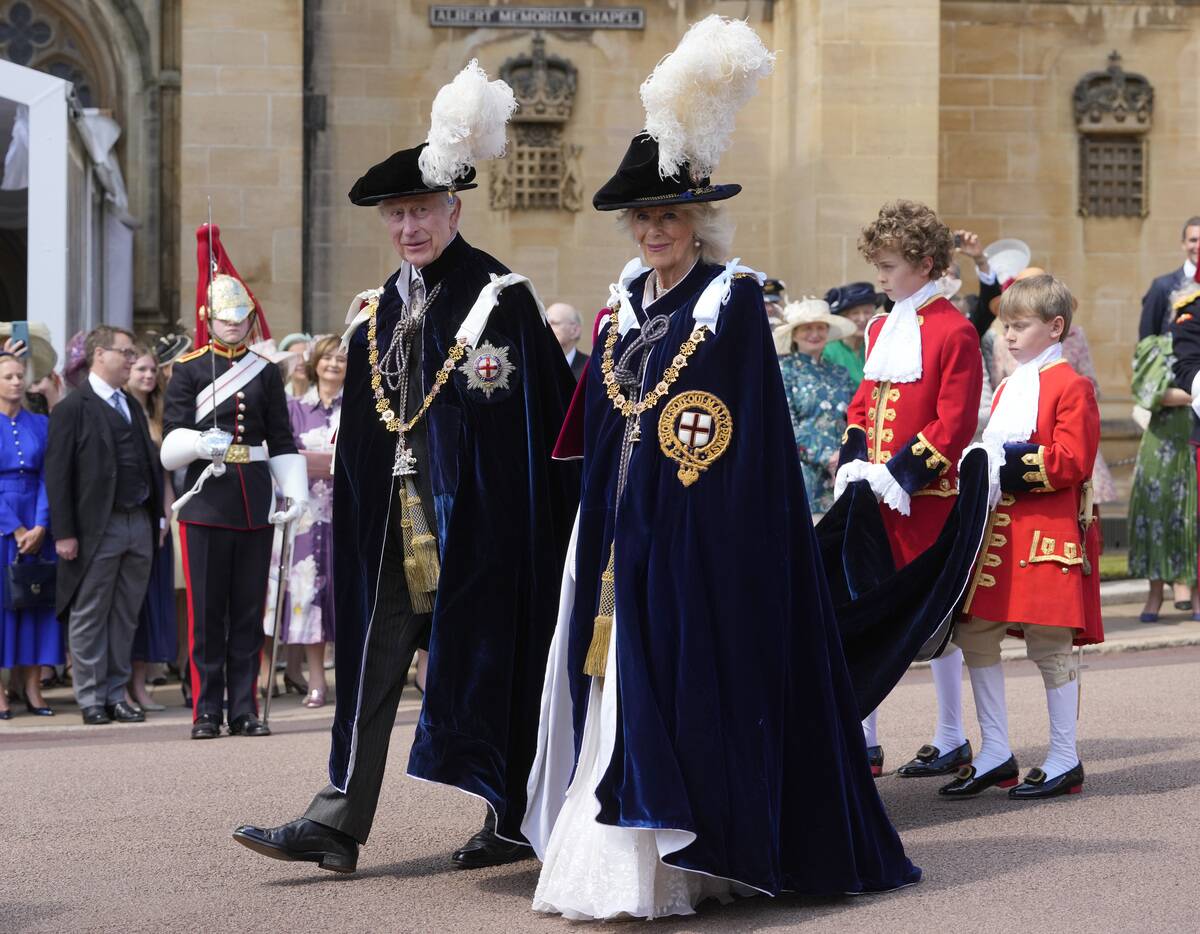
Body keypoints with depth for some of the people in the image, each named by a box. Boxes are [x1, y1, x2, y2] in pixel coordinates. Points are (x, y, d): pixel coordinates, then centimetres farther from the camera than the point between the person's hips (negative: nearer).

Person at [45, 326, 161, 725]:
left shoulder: (133, 407, 16)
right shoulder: (72, 409, -5)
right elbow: (57, 473, -9)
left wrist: (157, 515, 10)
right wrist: (63, 533, -15)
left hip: (139, 524, 6)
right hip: (97, 528, -6)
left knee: (125, 617, 9)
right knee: (90, 617, 1)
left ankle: (116, 695, 16)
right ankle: (91, 699, 7)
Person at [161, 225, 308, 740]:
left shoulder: (265, 371, 10)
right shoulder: (189, 369, 3)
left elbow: (282, 440, 12)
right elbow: (171, 441, -3)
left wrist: (296, 491, 0)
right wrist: (201, 443, -23)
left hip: (255, 500, 3)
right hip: (207, 499, -3)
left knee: (249, 611, 6)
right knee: (206, 614, -1)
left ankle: (244, 709, 11)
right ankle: (206, 711, 5)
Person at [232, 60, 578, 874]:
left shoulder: (502, 300, -7)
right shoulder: (379, 312, 13)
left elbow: (545, 419, -10)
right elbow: (363, 431, 15)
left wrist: (541, 523, -14)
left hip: (477, 515, -6)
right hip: (398, 519, 6)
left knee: (491, 657, 2)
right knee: (374, 661, 2)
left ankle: (516, 820, 13)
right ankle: (339, 822, 1)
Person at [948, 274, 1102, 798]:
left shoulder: (1071, 387, -6)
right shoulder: (1008, 389, 19)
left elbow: (1072, 462, -14)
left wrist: (1015, 464, -19)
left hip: (1048, 535, -8)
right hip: (997, 530, 8)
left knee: (1048, 646, -3)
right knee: (974, 635, 4)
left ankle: (1065, 761, 7)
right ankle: (995, 754, 11)